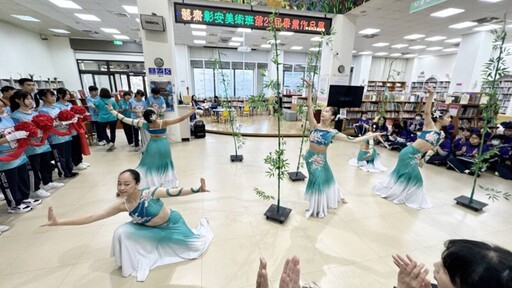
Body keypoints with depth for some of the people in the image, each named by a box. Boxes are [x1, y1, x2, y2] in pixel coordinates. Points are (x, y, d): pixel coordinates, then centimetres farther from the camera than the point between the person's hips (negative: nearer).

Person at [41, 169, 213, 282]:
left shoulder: (150, 192, -39)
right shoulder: (122, 205, -23)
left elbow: (175, 192, -43)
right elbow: (92, 217, -20)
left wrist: (197, 189, -55)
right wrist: (58, 222, -24)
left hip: (171, 223, -3)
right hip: (150, 229, 4)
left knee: (196, 247, 7)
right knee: (121, 233, -18)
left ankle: (203, 223, 39)